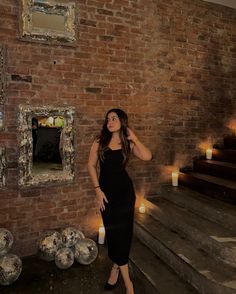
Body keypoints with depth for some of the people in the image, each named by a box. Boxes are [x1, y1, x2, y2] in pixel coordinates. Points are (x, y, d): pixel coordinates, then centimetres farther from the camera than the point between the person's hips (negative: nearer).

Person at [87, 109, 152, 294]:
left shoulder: (128, 144, -3)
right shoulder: (100, 142, -2)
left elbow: (147, 156, -19)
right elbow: (91, 165, -1)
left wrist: (134, 138, -13)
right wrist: (98, 189, -7)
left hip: (124, 191, -1)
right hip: (106, 191, 1)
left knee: (122, 231, 5)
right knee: (113, 231, 9)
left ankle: (116, 267, 29)